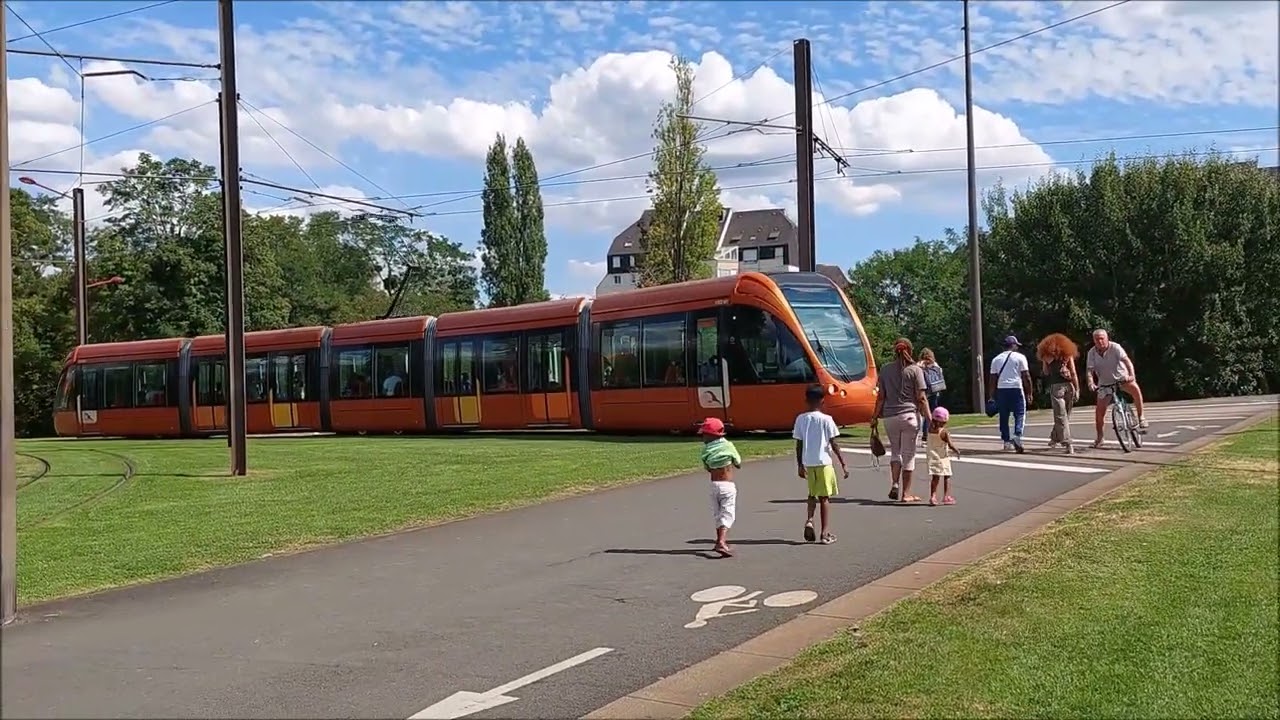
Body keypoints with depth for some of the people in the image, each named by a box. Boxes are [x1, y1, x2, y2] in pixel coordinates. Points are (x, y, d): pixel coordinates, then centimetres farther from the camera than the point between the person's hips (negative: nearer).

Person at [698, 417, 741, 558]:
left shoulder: (706, 450, -3)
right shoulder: (728, 445, -9)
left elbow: (708, 468, 9)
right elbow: (738, 464, 3)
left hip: (714, 485, 3)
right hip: (728, 485, -3)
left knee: (719, 514, 18)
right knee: (727, 515, -4)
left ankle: (721, 540, 29)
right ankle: (721, 542, -21)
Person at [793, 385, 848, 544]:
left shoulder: (801, 419, 0)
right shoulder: (826, 419, -9)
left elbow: (799, 444, 4)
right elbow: (834, 444, -9)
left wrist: (800, 465, 14)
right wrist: (843, 464, -3)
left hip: (808, 463, 3)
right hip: (823, 462, -3)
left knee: (813, 494, 21)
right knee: (825, 497, 4)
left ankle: (809, 520, -2)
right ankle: (825, 533, 4)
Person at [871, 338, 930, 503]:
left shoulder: (885, 369, 5)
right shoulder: (915, 370, -3)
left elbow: (881, 396, 5)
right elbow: (921, 398, -8)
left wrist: (875, 417, 12)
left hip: (889, 416, 3)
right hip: (910, 415, -3)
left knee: (895, 451, 19)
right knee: (908, 454, 4)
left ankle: (895, 484, 0)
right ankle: (906, 493, 7)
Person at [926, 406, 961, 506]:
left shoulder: (930, 429, -4)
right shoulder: (944, 432, -17)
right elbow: (950, 445, -15)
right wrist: (957, 451, 0)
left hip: (932, 456, 5)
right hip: (942, 457, -5)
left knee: (935, 477, 9)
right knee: (946, 476, 8)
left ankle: (933, 496, 3)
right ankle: (946, 496, 7)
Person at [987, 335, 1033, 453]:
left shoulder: (996, 359, 12)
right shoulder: (1020, 357, 2)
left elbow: (992, 379, 9)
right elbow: (1026, 377, -2)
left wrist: (991, 396, 13)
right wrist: (1029, 393, 3)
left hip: (1001, 390, 3)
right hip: (1016, 389, -3)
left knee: (1004, 417, 9)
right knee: (1020, 414, 0)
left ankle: (1007, 441, 9)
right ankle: (1017, 435, -22)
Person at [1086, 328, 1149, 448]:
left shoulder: (1115, 347, -18)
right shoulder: (1092, 353, -10)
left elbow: (1126, 360, -29)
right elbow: (1089, 370, -16)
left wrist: (1132, 374, -46)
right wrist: (1091, 382, -36)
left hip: (1121, 378, -2)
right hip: (1105, 383, 2)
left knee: (1135, 388, -34)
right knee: (1099, 410, -3)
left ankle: (1141, 417, -19)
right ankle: (1099, 438, 14)